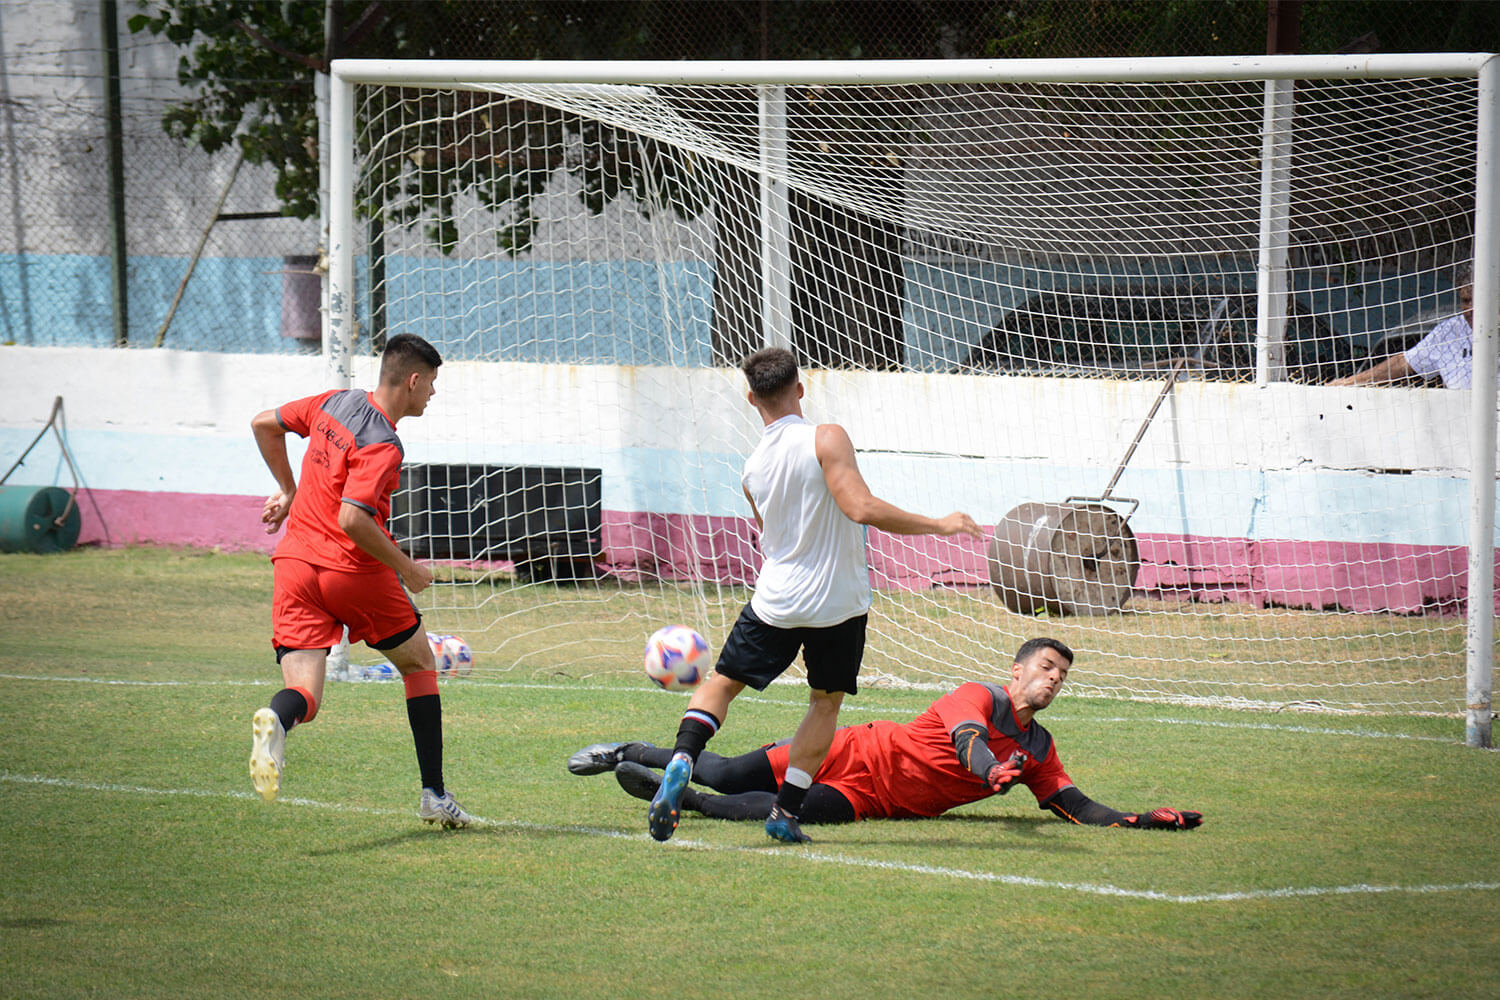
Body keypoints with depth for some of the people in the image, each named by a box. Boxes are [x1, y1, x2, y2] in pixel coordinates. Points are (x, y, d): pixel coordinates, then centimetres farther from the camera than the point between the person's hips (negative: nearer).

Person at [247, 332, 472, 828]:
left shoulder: (336, 402, 9)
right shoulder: (381, 446, -15)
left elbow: (264, 424, 21)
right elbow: (352, 519, -25)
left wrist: (289, 490, 28)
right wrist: (407, 568, -13)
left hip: (294, 564, 6)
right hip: (353, 568, -6)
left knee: (304, 697, -4)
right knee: (419, 664, 19)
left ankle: (274, 721, -43)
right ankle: (434, 796, 21)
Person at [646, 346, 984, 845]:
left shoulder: (752, 467, 3)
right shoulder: (826, 439, -14)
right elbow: (861, 508, -24)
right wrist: (938, 525, -18)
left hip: (775, 600, 3)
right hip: (840, 600, -3)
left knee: (722, 683, 16)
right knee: (826, 703, 16)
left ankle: (681, 761, -8)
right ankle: (785, 812, 10)